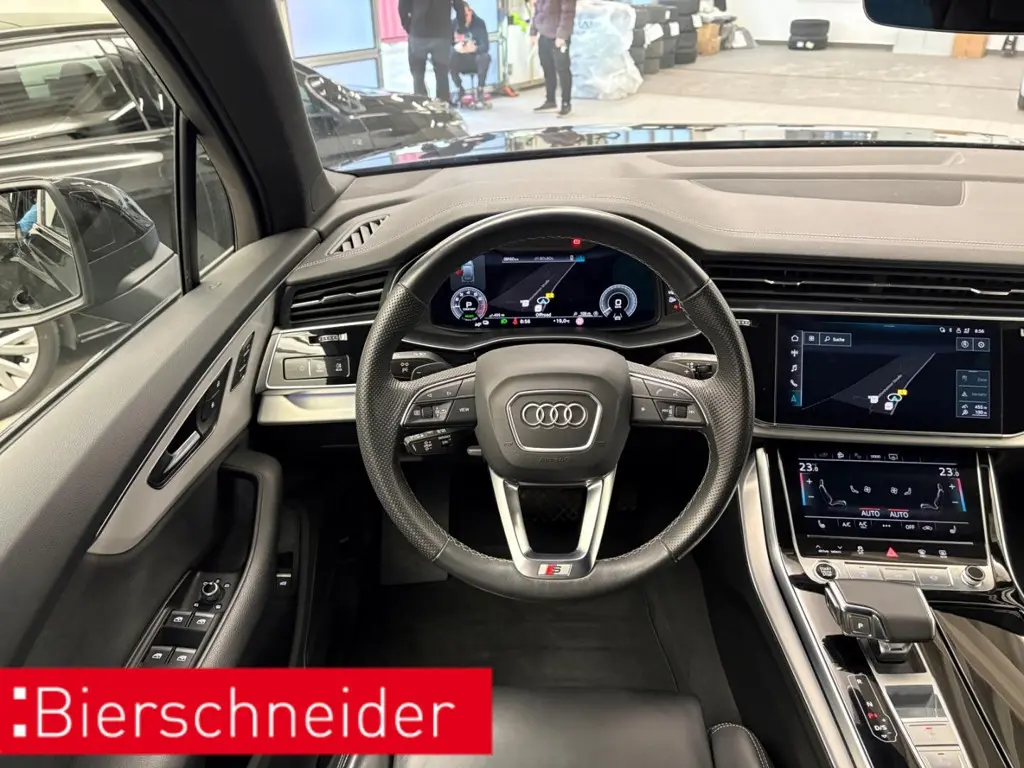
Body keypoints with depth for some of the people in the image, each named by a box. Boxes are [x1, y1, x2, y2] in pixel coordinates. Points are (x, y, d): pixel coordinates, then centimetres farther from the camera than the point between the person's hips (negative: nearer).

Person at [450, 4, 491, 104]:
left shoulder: (479, 23, -13)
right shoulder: (454, 23, -6)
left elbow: (485, 46, -23)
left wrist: (474, 48, -43)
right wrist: (455, 47, -34)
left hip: (475, 60, -2)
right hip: (461, 61, 2)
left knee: (485, 57, -34)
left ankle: (480, 90, -17)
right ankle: (460, 90, -10)